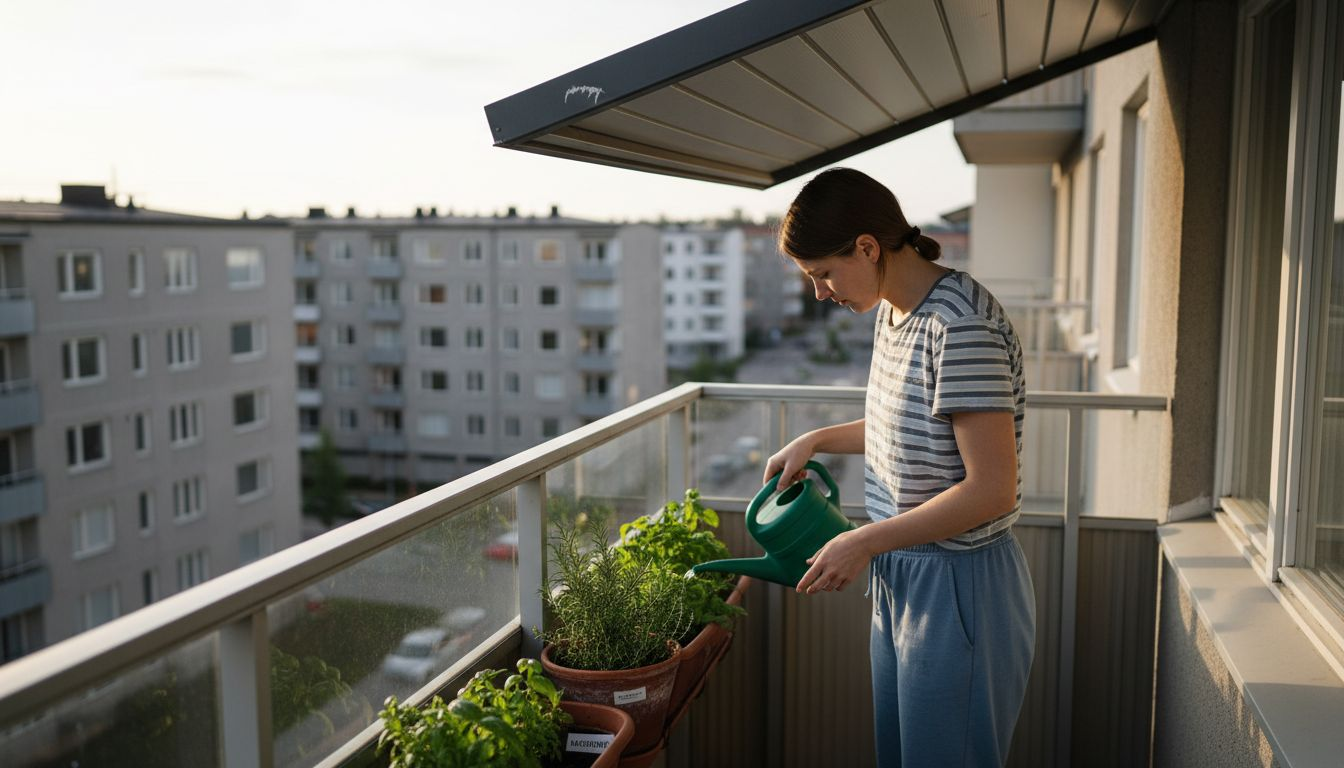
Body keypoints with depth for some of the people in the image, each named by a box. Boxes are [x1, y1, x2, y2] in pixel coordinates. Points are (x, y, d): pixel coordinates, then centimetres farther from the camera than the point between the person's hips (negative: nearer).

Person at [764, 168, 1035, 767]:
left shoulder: (959, 326, -24)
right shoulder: (893, 311, 7)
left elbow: (992, 490, -25)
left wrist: (865, 542, -21)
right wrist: (817, 441, 13)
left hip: (959, 587, -9)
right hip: (899, 579, 9)